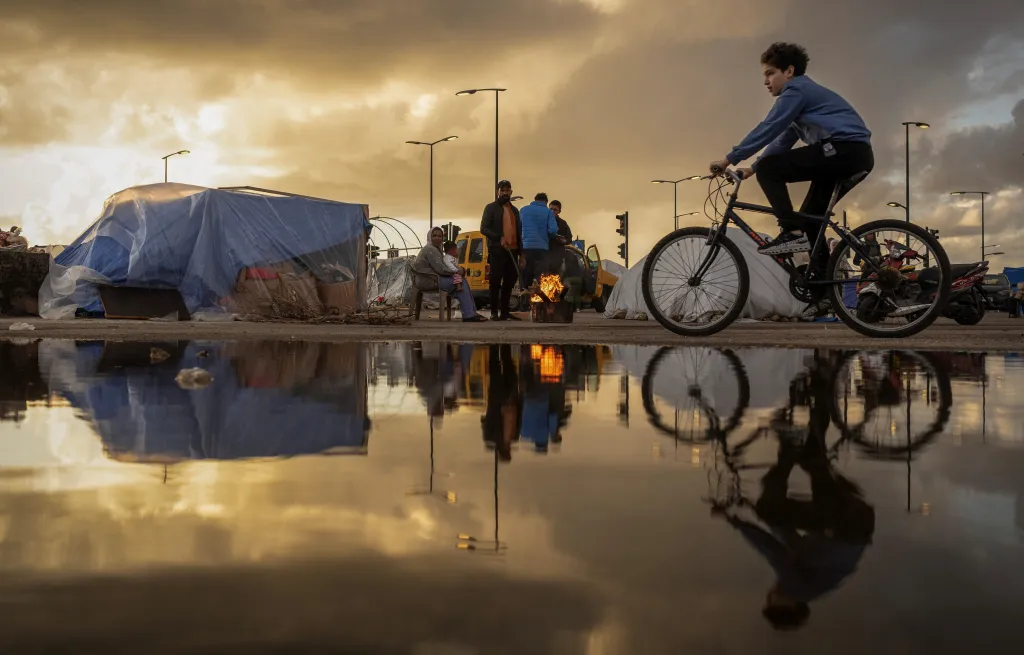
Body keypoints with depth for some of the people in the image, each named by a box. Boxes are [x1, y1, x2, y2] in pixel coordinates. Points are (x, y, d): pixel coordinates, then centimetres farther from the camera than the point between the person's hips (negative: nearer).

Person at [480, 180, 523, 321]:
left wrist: (521, 251, 11)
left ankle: (505, 312, 10)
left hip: (512, 250, 6)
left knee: (510, 281, 5)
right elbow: (484, 228, -5)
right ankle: (494, 312, -2)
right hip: (497, 250, -6)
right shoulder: (491, 208, 4)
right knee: (496, 281, -5)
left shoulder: (514, 210, 21)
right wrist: (499, 238, -18)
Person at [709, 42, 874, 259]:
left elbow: (767, 129, -9)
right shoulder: (802, 92, 28)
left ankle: (792, 233, -14)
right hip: (857, 155, 10)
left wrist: (729, 159, -6)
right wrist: (751, 168, 24)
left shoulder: (796, 89, -3)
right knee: (809, 218, 17)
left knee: (768, 169, -10)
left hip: (844, 150, -10)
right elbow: (783, 141, 30)